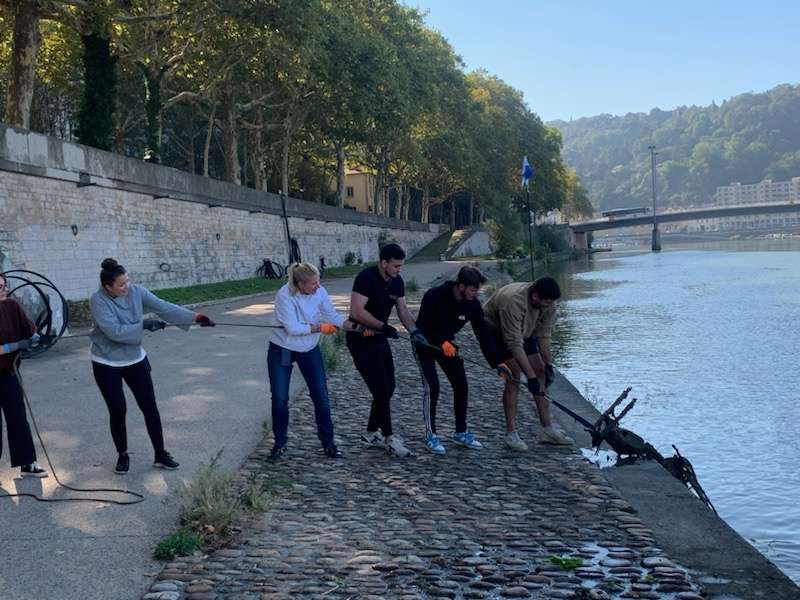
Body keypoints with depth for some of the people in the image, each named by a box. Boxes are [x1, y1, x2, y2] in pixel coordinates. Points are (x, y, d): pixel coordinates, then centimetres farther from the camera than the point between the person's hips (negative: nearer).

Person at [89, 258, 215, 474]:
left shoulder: (136, 292, -10)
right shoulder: (98, 301, -21)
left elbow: (163, 307, -15)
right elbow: (114, 331, -29)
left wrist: (194, 317, -24)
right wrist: (144, 325, -27)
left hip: (135, 360, 4)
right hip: (107, 364, -4)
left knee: (150, 407, 3)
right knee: (117, 410, 1)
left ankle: (160, 455, 14)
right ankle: (123, 456, 21)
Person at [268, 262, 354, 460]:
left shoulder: (319, 292, -13)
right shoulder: (284, 295, -26)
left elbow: (332, 315, -8)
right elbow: (293, 328, -29)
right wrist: (320, 328, -23)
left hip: (310, 350, 3)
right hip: (282, 351, -3)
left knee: (321, 397, 1)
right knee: (279, 398, 1)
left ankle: (328, 442, 13)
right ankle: (280, 442, 19)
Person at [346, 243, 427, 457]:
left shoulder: (397, 282, 4)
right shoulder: (366, 278, -21)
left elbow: (402, 310, 8)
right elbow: (357, 311, -27)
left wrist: (413, 330, -9)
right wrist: (383, 326, -28)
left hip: (379, 339, 9)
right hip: (361, 341, -9)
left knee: (388, 388, 11)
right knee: (381, 389, -10)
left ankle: (371, 433, 23)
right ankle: (389, 439, -2)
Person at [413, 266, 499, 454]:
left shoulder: (472, 304, -16)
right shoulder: (434, 296, -31)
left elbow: (483, 333, -15)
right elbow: (422, 327, -27)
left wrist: (496, 362, -21)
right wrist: (442, 343, -40)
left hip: (447, 344, 5)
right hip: (424, 345, -5)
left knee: (461, 386, 0)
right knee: (432, 386, -14)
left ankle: (461, 433, 14)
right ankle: (430, 435, -2)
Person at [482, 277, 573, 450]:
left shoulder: (548, 304, -19)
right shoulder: (513, 301, -40)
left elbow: (543, 336, -7)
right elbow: (515, 344, -39)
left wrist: (548, 364, -13)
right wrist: (531, 376, -38)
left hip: (523, 331, 7)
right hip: (495, 330, -7)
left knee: (540, 372, -1)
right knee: (514, 375, -19)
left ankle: (547, 429, 5)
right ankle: (511, 434, -14)